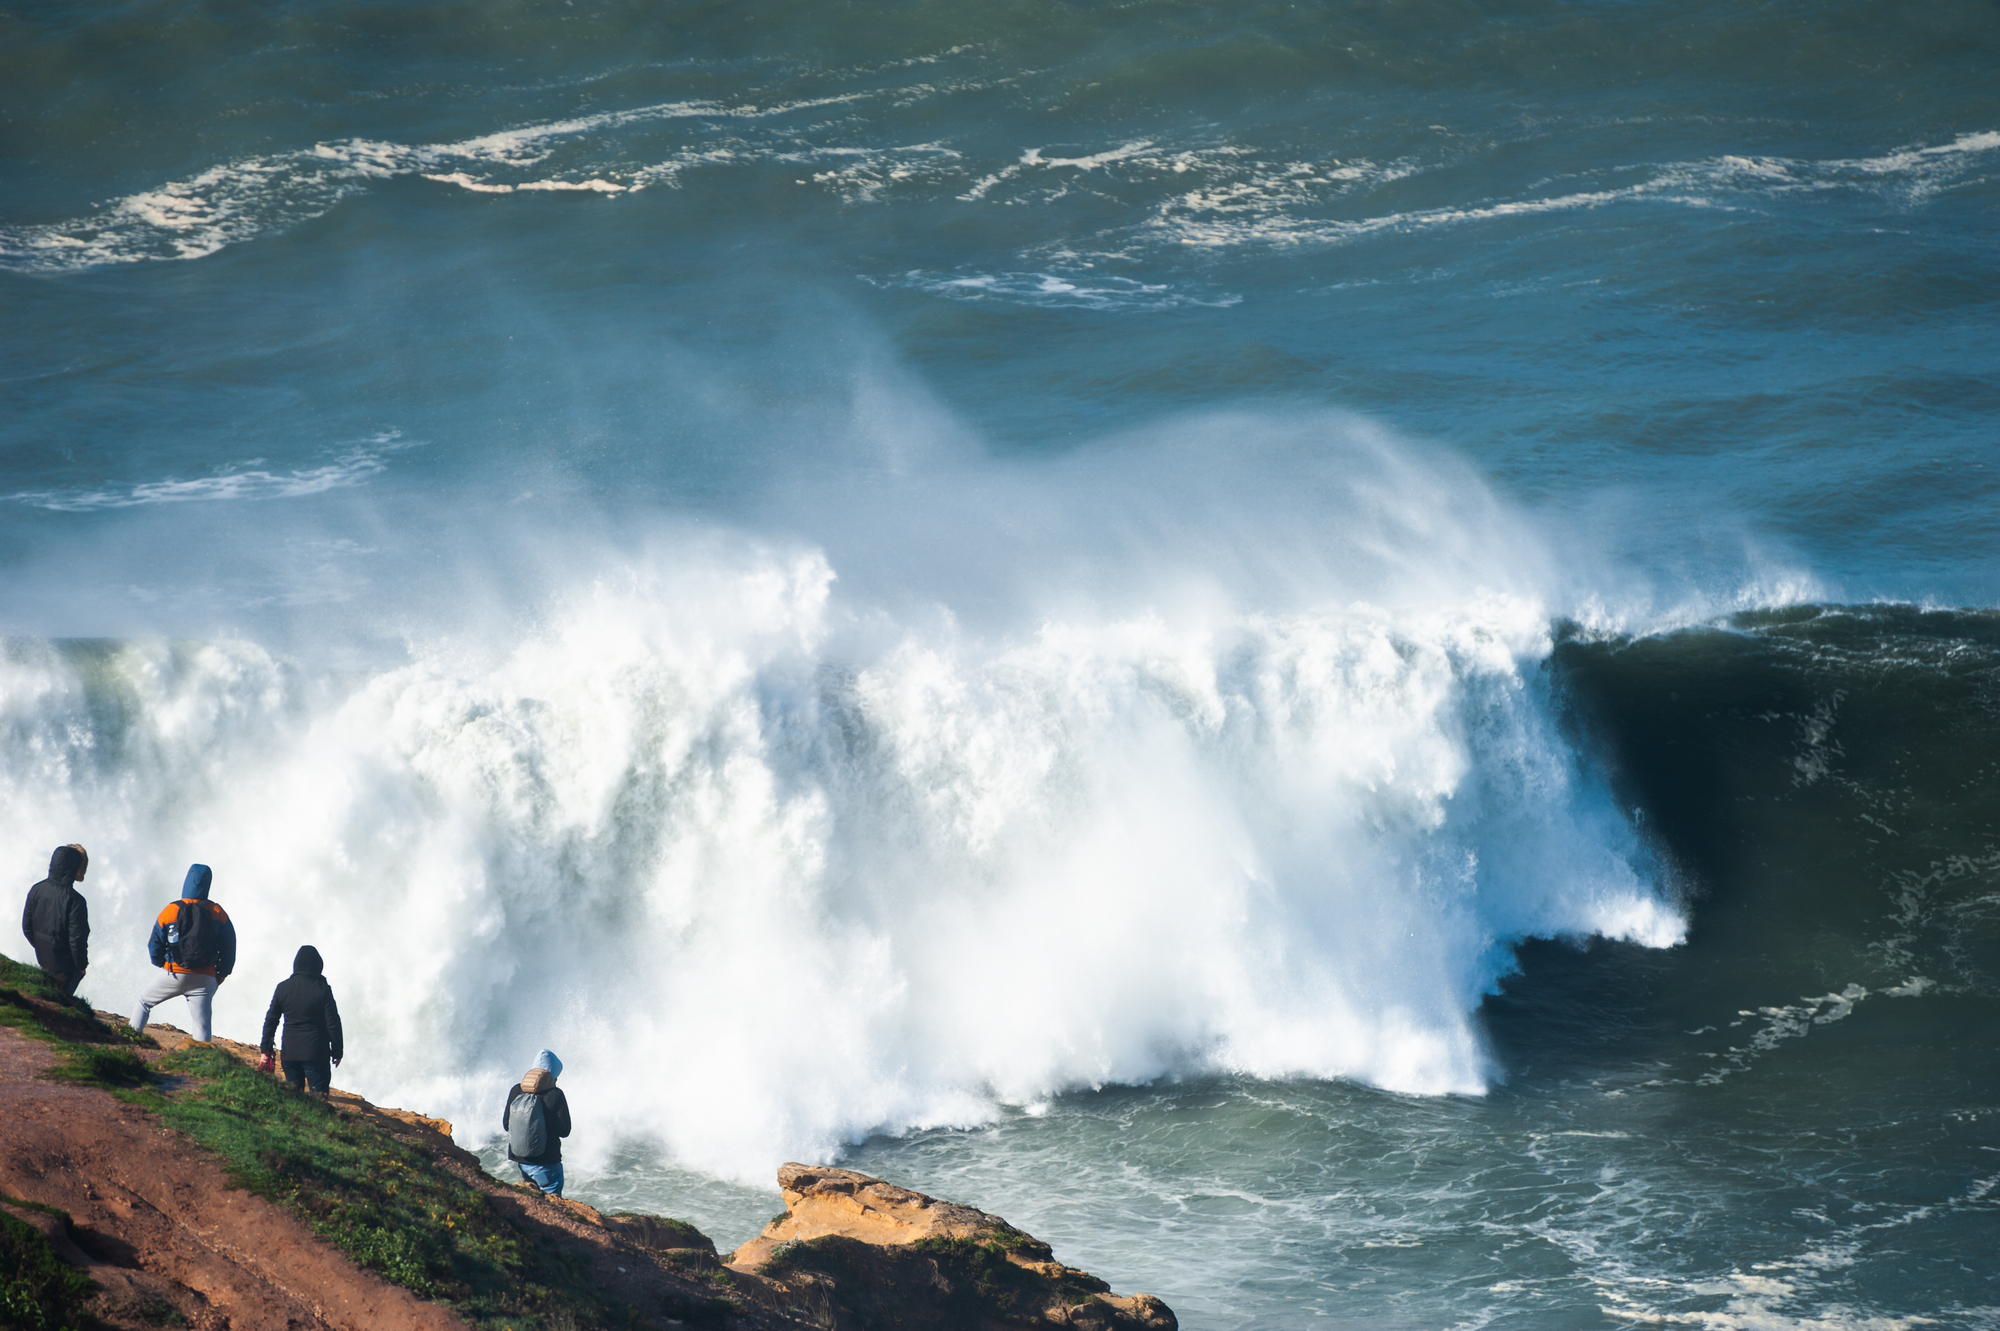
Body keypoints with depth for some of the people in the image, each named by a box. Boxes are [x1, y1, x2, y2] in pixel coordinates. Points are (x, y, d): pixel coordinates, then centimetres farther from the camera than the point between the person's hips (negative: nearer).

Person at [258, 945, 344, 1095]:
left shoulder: (283, 988, 1)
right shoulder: (323, 989, -9)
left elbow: (271, 1020, 7)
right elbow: (333, 1023, -7)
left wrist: (266, 1049, 16)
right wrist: (337, 1052, 3)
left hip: (289, 1053, 3)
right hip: (316, 1053, -3)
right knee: (318, 1096, -4)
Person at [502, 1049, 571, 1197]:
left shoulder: (516, 1091, -2)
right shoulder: (555, 1095, -15)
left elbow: (506, 1124, 6)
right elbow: (564, 1130, -12)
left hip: (519, 1159, 5)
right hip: (546, 1161, -5)